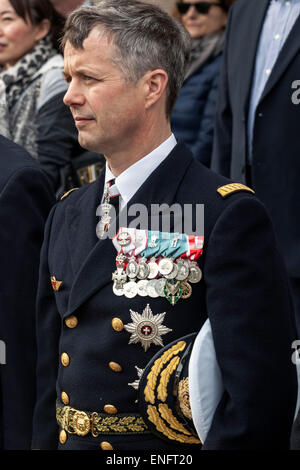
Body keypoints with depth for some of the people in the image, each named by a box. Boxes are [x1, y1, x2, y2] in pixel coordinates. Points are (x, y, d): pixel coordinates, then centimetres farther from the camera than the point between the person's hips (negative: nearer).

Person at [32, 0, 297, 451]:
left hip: (172, 451, -6)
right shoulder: (66, 215, 7)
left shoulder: (230, 217, -17)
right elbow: (48, 374, 12)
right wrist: (43, 443, 2)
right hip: (70, 442, 7)